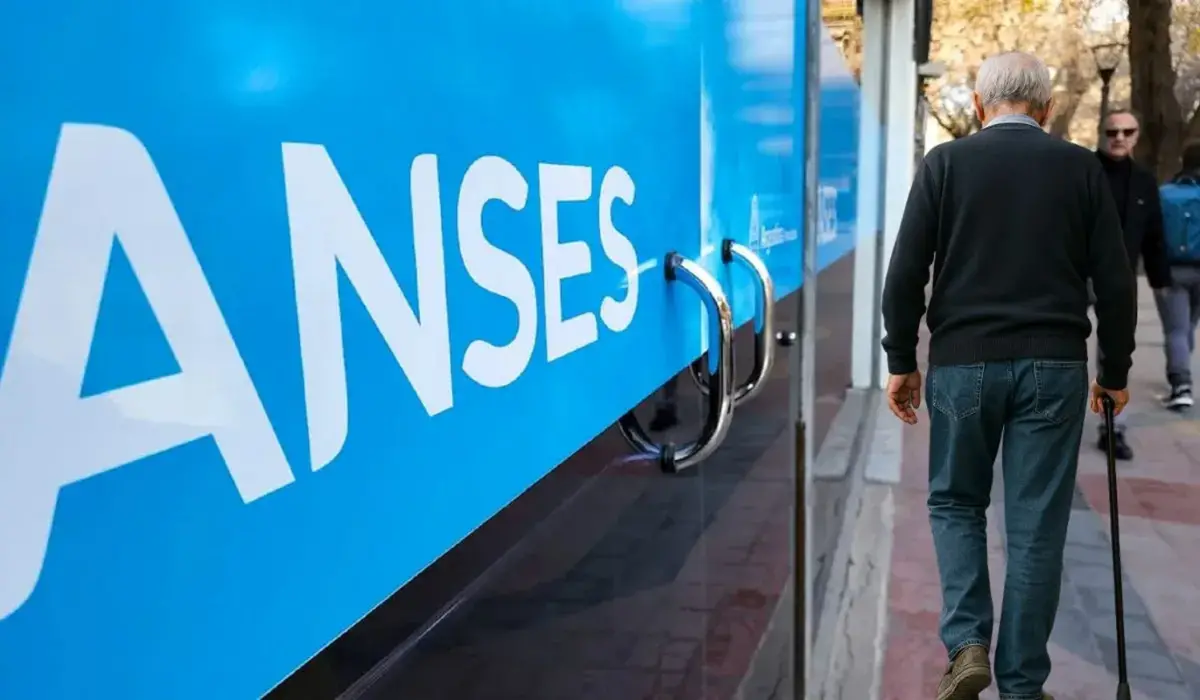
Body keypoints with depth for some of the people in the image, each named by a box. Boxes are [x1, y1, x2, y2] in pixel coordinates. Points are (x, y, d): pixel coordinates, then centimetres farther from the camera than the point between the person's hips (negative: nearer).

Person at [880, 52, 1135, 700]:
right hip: (1053, 365, 1)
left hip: (963, 361, -1)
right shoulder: (1081, 167, 6)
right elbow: (1115, 280, 4)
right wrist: (1114, 371, 14)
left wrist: (901, 361, 4)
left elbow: (905, 272, -5)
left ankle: (965, 644, 4)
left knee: (955, 501, 17)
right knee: (1037, 525, 8)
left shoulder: (945, 162, 1)